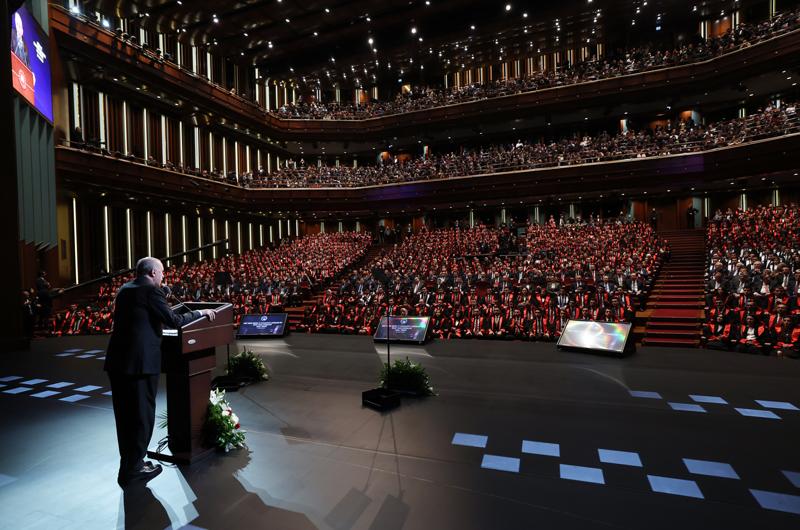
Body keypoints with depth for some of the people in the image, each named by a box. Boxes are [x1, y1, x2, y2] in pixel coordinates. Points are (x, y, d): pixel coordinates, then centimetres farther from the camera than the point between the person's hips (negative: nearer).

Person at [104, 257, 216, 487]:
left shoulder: (124, 290, 12)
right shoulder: (151, 291, -12)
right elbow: (174, 321, -13)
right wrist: (201, 313, -1)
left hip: (117, 360, 8)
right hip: (140, 362, -8)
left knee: (124, 415, 17)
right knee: (142, 415, 5)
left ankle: (129, 463, 31)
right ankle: (132, 469, 14)